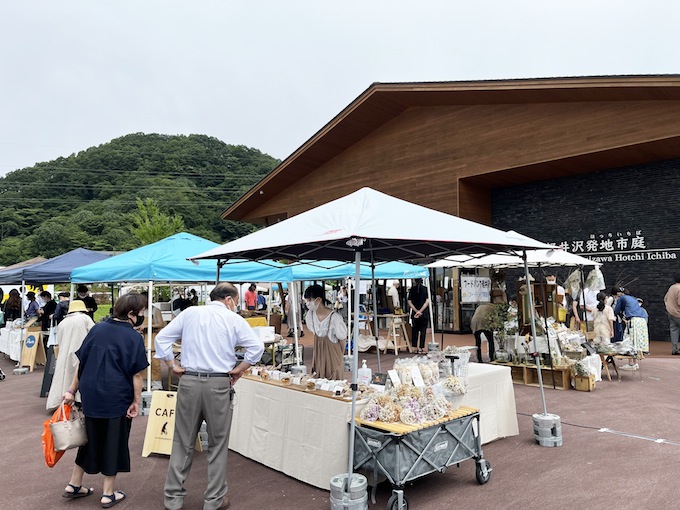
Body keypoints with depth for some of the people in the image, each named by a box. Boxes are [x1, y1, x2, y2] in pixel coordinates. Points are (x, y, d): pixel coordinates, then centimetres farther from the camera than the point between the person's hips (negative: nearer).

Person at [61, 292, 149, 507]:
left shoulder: (97, 328, 3)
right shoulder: (134, 337, -13)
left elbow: (81, 362, 7)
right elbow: (136, 374, -13)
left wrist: (72, 389, 13)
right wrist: (136, 401, -6)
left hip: (91, 394, 5)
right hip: (117, 397, -5)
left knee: (91, 437, 23)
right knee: (114, 441, 10)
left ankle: (74, 485, 34)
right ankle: (108, 494, 21)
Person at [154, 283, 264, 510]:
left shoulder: (189, 313, 7)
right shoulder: (234, 319, -2)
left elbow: (161, 338, 6)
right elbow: (257, 347, -11)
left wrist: (173, 366, 9)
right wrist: (239, 369, -1)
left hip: (189, 382, 3)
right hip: (219, 384, -2)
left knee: (183, 442, 14)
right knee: (218, 444, 11)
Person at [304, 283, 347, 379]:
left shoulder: (335, 318, -25)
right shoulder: (310, 315, -8)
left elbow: (342, 339, -10)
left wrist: (339, 355, 3)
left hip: (333, 360, -5)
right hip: (318, 359, 5)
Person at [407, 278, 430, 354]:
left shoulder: (412, 289, 1)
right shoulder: (425, 289, -4)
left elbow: (409, 302, -2)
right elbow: (427, 301, -11)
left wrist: (416, 311, -7)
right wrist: (420, 311, -11)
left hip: (414, 313, 2)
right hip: (424, 313, -2)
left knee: (415, 330, 10)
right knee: (423, 331, 4)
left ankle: (415, 347, 13)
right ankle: (421, 348, 4)